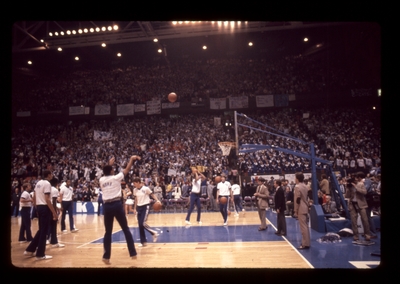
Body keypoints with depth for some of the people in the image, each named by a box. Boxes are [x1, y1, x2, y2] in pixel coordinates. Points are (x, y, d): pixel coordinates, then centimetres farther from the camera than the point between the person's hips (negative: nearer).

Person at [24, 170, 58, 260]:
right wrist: (54, 212, -18)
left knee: (41, 230, 19)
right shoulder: (47, 183, -14)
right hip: (45, 208, -9)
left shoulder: (38, 183, 13)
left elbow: (34, 197, 17)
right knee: (44, 231, -1)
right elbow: (47, 200, -20)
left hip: (39, 207, 9)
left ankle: (30, 250, 22)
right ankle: (40, 254, 6)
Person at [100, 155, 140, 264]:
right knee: (126, 229, 8)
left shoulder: (101, 180, 9)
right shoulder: (116, 177, -2)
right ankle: (133, 253, 11)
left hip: (106, 206, 3)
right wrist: (132, 159, 22)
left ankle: (106, 256, 13)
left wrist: (109, 164, 40)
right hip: (117, 204, -3)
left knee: (108, 232, 13)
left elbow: (106, 173, 33)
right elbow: (127, 169, 9)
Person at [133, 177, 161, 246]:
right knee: (140, 225, 5)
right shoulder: (135, 190, 5)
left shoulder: (146, 188, -13)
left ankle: (154, 233, 9)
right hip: (139, 207, 6)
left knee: (143, 223, -16)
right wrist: (135, 208, 17)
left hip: (145, 206, -6)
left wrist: (157, 200, -22)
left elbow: (152, 194, -6)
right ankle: (143, 242, 14)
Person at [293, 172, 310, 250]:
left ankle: (305, 244, -3)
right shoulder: (305, 186, 11)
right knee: (305, 226, 15)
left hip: (301, 210, -9)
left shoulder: (297, 187, -16)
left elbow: (297, 200, -18)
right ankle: (306, 242, 23)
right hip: (305, 208, 9)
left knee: (303, 227, -6)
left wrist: (295, 211, -12)